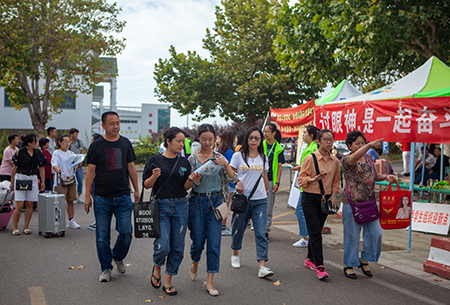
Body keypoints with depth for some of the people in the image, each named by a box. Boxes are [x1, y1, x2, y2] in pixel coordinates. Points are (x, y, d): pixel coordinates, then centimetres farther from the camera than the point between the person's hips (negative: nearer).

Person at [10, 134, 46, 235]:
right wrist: (12, 182, 4)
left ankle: (26, 227, 15)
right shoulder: (20, 152, -4)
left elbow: (41, 168, 12)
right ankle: (15, 228, 9)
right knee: (19, 206, -5)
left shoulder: (38, 153, 7)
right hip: (20, 178, -3)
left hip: (33, 179, 3)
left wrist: (43, 182, 8)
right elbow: (15, 168, 2)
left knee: (29, 204, 3)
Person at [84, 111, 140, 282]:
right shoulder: (96, 145, 1)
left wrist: (137, 191, 10)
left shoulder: (125, 143, 7)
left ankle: (118, 257, 26)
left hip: (123, 196, 1)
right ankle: (106, 268, 21)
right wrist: (87, 196, -2)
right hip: (102, 197, -1)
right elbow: (91, 171, 1)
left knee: (126, 232, -2)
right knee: (102, 236, 5)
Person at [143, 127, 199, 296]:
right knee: (163, 246, -11)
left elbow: (186, 187, 8)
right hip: (161, 206, -3)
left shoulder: (184, 162, 8)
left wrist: (191, 179, -12)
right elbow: (146, 185, 2)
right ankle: (157, 267, 23)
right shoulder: (155, 160, -1)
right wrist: (154, 177, -18)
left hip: (180, 206, 3)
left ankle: (168, 281, 21)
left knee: (177, 247, 4)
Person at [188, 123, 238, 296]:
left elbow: (233, 179, -2)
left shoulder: (219, 158, 4)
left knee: (214, 242, -2)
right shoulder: (192, 159, 1)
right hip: (198, 201, -1)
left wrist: (226, 165, -19)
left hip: (216, 201, 1)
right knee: (198, 240, 6)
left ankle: (210, 282, 6)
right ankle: (195, 263, 41)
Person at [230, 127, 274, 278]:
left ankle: (262, 266, -10)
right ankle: (235, 254, 37)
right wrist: (237, 183, -14)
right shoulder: (238, 156, 1)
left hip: (260, 200, 2)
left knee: (261, 233, -7)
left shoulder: (263, 158, 9)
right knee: (238, 229, 10)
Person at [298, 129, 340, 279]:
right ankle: (319, 266, -6)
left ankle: (310, 259, 30)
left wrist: (333, 195, 4)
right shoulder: (310, 158, -9)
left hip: (325, 199, 5)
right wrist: (314, 179, -22)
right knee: (315, 232, -8)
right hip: (310, 199, -5)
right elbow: (301, 179, -6)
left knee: (316, 231, 13)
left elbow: (336, 181, 18)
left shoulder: (335, 161, 6)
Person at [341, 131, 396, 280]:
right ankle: (348, 265, 21)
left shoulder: (369, 158, 9)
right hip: (352, 204, -6)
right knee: (352, 236, 4)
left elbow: (374, 175, 22)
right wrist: (370, 145, -50)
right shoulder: (346, 160, -12)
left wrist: (386, 177, 1)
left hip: (370, 203, 6)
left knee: (376, 233, 6)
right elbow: (355, 157, -35)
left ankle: (364, 259, 27)